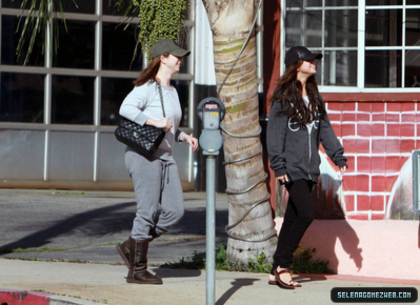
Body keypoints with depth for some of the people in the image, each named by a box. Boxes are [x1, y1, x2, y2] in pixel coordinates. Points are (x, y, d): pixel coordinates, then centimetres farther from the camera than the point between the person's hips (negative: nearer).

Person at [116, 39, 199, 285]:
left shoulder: (172, 91, 19)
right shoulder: (148, 87, -9)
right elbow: (126, 109, -24)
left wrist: (185, 137, 11)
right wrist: (155, 122, -26)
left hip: (165, 157, 9)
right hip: (144, 154, -9)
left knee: (175, 211, 0)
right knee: (148, 212, -7)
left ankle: (132, 247, 14)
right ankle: (138, 271, 1)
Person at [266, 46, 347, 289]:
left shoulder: (314, 96, 15)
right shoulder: (283, 97, -7)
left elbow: (325, 128, 17)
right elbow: (275, 133, -10)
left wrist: (338, 156, 9)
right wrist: (278, 166, -15)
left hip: (309, 168, 7)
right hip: (292, 168, -7)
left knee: (293, 218, 8)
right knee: (306, 214, -15)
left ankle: (277, 271, 13)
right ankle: (283, 266, -4)